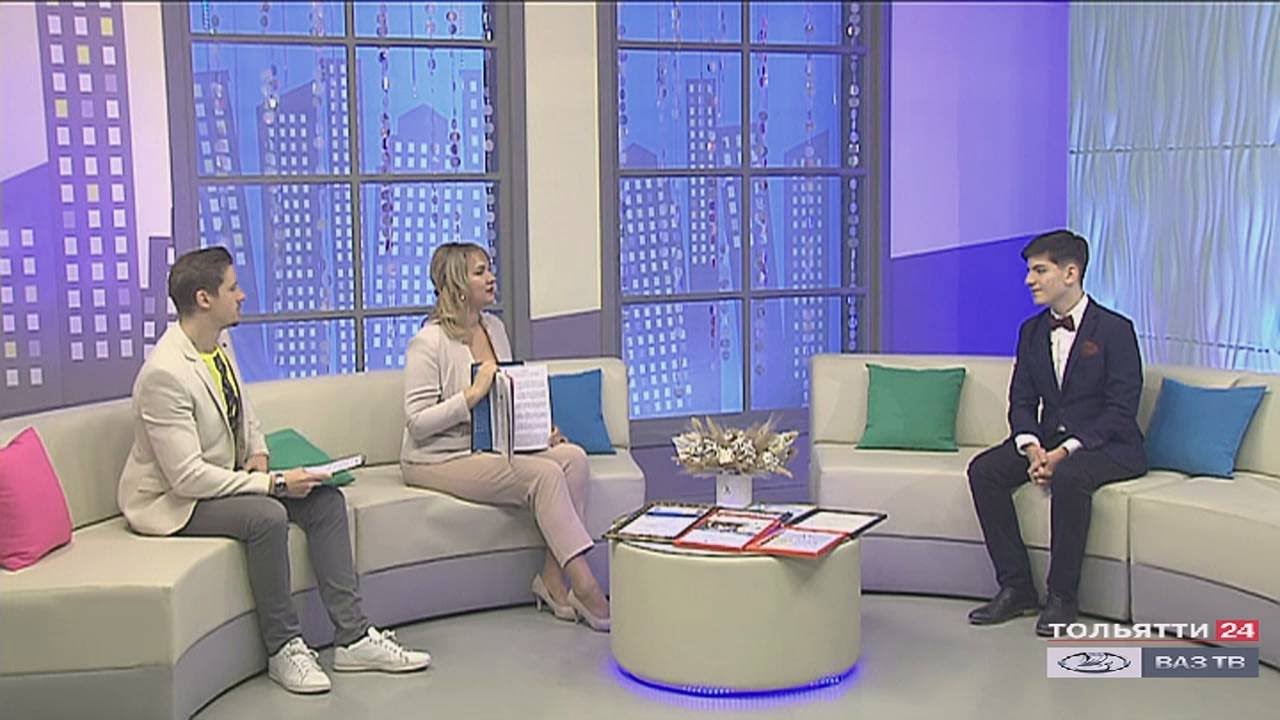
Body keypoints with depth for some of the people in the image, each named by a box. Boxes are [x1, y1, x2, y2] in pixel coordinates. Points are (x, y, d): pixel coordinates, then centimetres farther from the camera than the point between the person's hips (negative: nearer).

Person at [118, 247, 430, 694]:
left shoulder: (220, 344, 2)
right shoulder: (165, 373, -27)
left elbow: (244, 415, 19)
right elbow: (188, 476, -29)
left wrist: (259, 453, -2)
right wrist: (274, 483, -27)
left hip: (225, 479, 9)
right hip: (171, 501, -9)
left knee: (326, 500, -6)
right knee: (267, 515, -33)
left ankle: (352, 637, -6)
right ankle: (282, 647, -15)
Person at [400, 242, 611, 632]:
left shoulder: (494, 327, 12)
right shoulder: (428, 342, -11)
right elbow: (417, 422, -16)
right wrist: (472, 395, -24)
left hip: (494, 448, 8)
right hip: (440, 460, -7)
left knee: (573, 456, -18)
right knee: (545, 474, -26)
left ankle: (553, 578, -17)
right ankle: (585, 589, -23)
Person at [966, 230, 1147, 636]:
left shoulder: (1114, 329, -9)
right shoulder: (1032, 331, 10)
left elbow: (1121, 409, -14)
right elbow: (1021, 402, 7)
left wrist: (1065, 451, -24)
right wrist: (1032, 448, -14)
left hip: (1108, 446, -6)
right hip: (1049, 440, 6)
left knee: (1068, 476, -37)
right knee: (983, 470, -18)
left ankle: (1062, 597, -21)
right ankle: (1016, 588, -11)